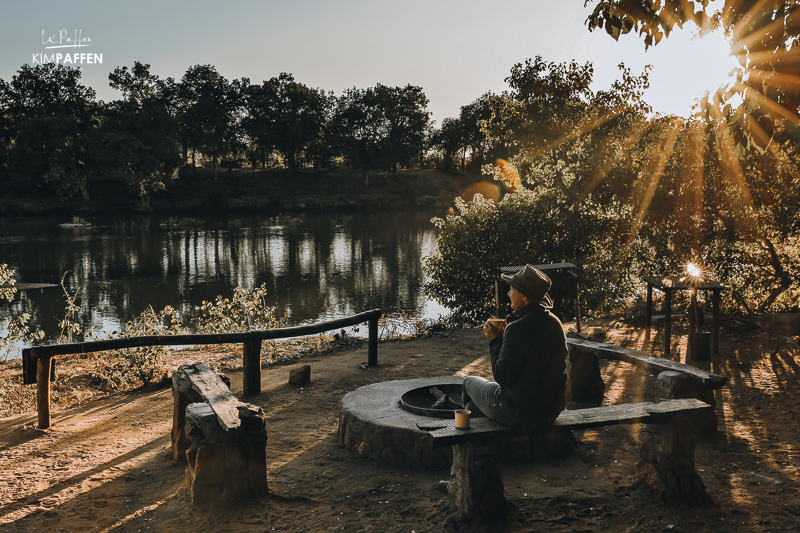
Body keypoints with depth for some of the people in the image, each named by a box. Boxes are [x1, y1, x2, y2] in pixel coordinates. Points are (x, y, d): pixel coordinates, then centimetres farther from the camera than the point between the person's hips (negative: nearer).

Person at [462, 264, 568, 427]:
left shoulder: (517, 329, -26)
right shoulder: (555, 322, 0)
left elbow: (503, 377, -21)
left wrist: (495, 340, -9)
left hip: (521, 412, -8)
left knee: (469, 382, 20)